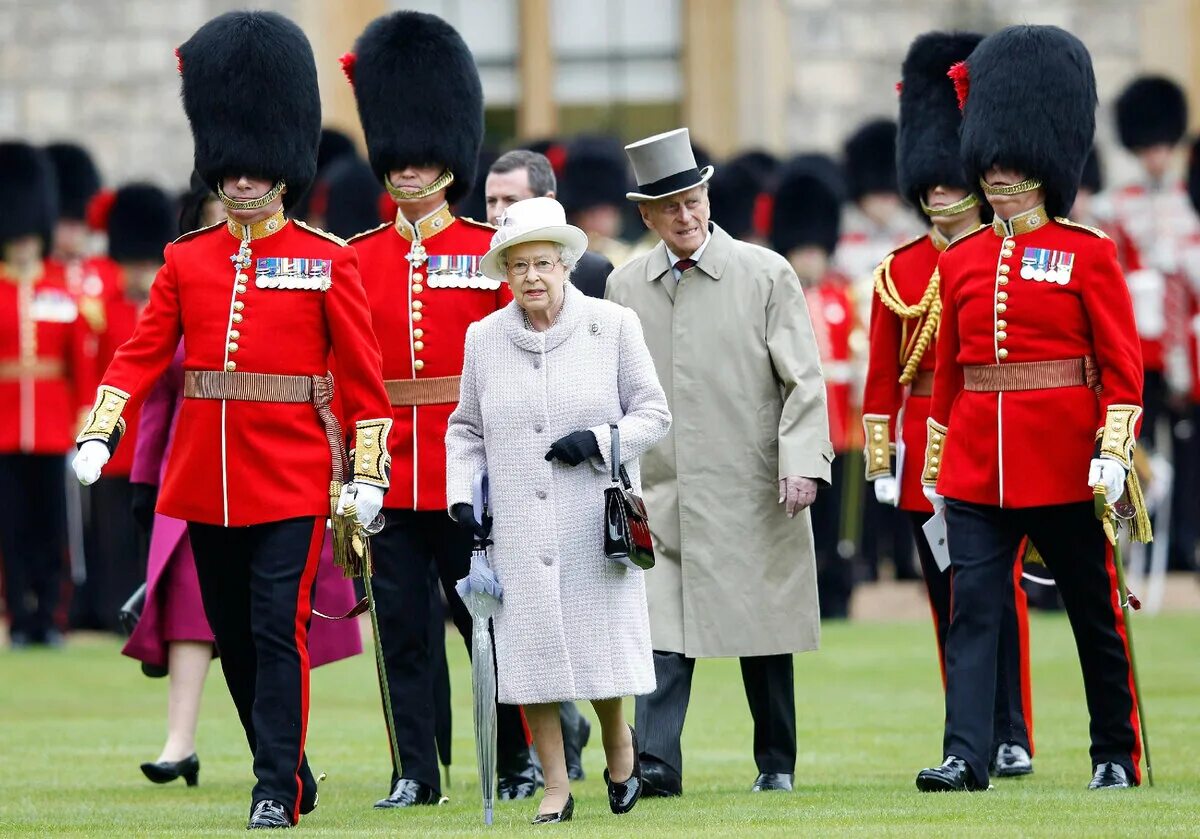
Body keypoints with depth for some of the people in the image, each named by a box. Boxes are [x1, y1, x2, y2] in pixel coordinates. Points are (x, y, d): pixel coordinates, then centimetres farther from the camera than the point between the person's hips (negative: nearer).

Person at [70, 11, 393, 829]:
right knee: (233, 636, 10)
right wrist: (99, 433, -11)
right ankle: (288, 768, 23)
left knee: (280, 630, -9)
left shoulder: (327, 262, -1)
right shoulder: (188, 260, 8)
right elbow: (142, 354, 3)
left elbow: (363, 376, -1)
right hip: (207, 479, 4)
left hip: (292, 479, -4)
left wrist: (367, 476, -5)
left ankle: (279, 790, -7)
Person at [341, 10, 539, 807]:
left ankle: (520, 757, 17)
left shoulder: (492, 253, 2)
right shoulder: (359, 259, 7)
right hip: (389, 471, 2)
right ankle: (415, 773, 9)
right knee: (402, 625, 4)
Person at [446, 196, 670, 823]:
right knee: (531, 649, -1)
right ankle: (556, 789, 6)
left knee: (602, 645, -1)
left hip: (596, 522, -2)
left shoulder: (613, 326, 0)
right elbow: (466, 429, 14)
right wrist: (461, 495, 0)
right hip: (518, 529, 2)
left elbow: (652, 412, 2)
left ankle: (618, 742, 29)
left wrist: (601, 441, -15)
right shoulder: (484, 338, 6)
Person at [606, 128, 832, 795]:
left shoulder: (767, 275, -1)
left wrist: (802, 462, -15)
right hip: (661, 496, 2)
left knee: (763, 633, 6)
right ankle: (657, 761, -14)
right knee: (664, 629, -9)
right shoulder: (625, 288, 7)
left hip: (751, 491, -2)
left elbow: (804, 381, -3)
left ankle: (777, 764, 16)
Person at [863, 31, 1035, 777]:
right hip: (924, 451, 4)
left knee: (999, 589, -5)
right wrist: (878, 457, 4)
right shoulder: (898, 272, 9)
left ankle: (1010, 737, -2)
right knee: (947, 596, 6)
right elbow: (882, 375, 9)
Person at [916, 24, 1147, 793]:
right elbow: (948, 372, 14)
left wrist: (1114, 452, -15)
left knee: (1096, 613, 7)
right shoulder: (962, 260, 9)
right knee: (972, 609, -7)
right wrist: (934, 468, 13)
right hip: (978, 464, 3)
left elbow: (1123, 365, -5)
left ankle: (1118, 754, 17)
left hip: (1065, 466, -3)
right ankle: (967, 756, -11)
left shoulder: (1088, 254, -3)